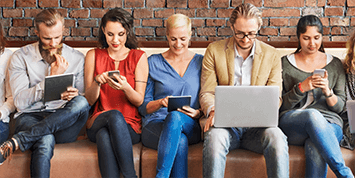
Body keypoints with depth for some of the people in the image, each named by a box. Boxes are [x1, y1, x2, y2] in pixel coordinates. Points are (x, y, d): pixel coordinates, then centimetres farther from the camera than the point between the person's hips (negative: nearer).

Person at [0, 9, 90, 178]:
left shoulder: (77, 58, 9)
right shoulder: (21, 57, 4)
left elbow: (84, 100, 11)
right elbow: (20, 101, -6)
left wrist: (74, 95, -14)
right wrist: (52, 77, -11)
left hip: (63, 122, 3)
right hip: (30, 118, -3)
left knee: (81, 102, -34)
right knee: (46, 141, -40)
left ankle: (16, 141, -34)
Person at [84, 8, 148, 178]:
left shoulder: (139, 57, 7)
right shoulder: (93, 55, 11)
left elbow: (139, 100, 2)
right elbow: (90, 100, 7)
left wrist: (125, 87, -19)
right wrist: (97, 82, -14)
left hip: (130, 126, -1)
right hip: (98, 123, 1)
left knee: (105, 135, -36)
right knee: (114, 115, -36)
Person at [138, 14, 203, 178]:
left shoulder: (201, 62, 14)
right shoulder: (153, 62, 12)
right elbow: (143, 107, 10)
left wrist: (198, 113, -9)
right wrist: (161, 102, -12)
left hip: (190, 127, 1)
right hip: (156, 125, 0)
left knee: (175, 116, -38)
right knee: (180, 142, -38)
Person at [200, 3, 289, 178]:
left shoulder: (272, 55, 10)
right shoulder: (214, 50, 7)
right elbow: (206, 92, 6)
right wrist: (213, 111, -18)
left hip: (256, 125, 1)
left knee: (277, 137, -33)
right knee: (214, 138, -35)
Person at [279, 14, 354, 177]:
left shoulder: (335, 64, 16)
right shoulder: (285, 63, 12)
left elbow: (340, 107, 12)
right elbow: (280, 104, 5)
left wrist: (328, 91, -9)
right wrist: (301, 88, -11)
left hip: (328, 124, 1)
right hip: (292, 124, 0)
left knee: (315, 148, -38)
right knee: (313, 115, -39)